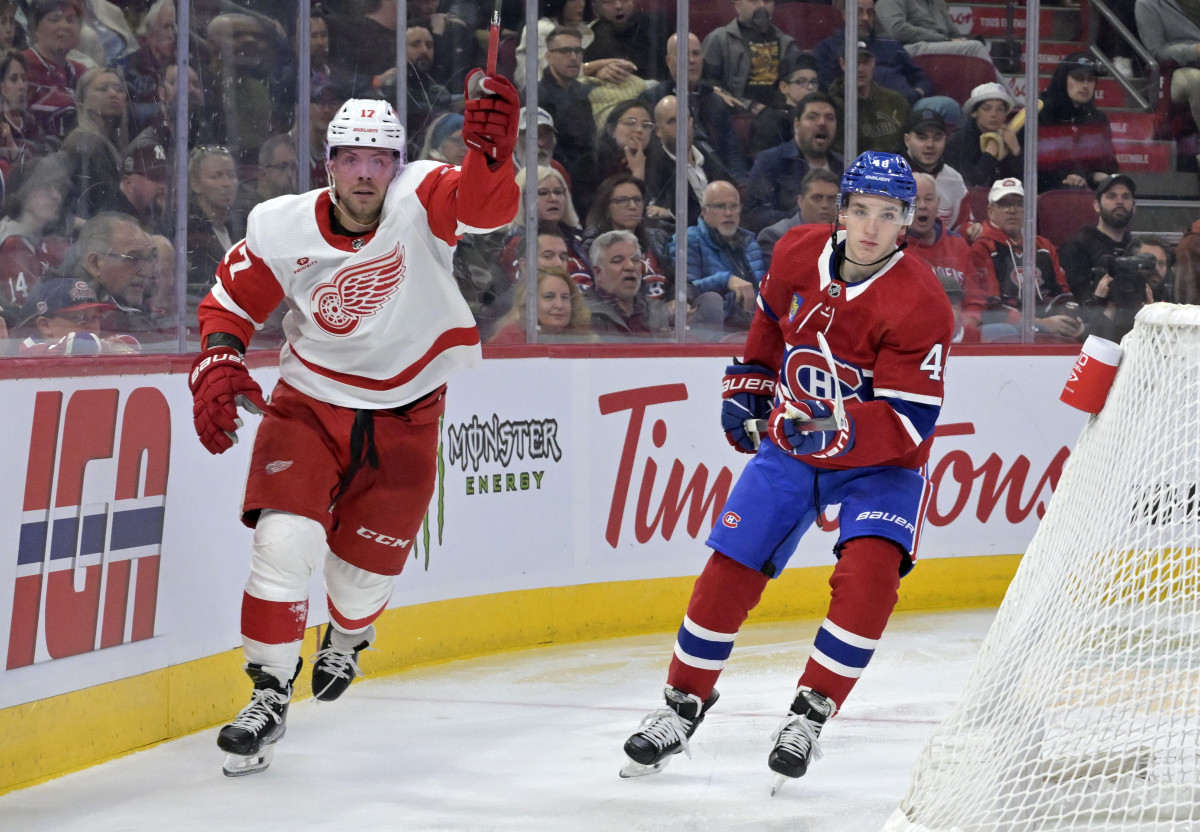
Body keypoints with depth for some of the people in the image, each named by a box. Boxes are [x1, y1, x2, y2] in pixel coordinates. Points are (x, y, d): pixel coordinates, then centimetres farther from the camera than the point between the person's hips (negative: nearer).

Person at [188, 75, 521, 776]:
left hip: (406, 414, 0)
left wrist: (491, 152, -61)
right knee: (285, 541, -17)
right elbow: (231, 303, 1)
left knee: (369, 561, 7)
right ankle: (269, 696, -2)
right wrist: (218, 365, -18)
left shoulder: (420, 200, -19)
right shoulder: (283, 227, -14)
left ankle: (347, 640, 44)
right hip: (310, 403, 0)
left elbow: (485, 206, -40)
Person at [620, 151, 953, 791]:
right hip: (788, 447, 4)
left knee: (869, 574, -26)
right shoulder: (796, 255, -9)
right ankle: (684, 703, 17)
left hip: (880, 463, -4)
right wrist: (748, 385, 13)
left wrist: (838, 432, -42)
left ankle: (810, 713, -13)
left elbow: (909, 421, -29)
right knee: (730, 570, -1)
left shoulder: (920, 305, -25)